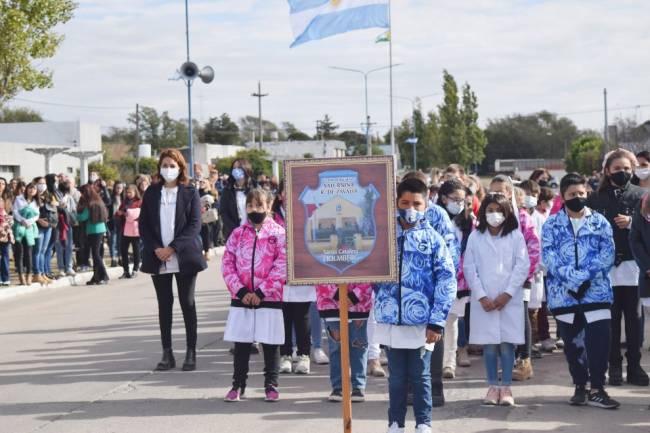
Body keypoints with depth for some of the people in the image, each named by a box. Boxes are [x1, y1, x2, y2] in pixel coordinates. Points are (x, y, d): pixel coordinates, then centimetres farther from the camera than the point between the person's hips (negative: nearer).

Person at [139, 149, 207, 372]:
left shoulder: (190, 192, 2)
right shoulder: (151, 193, 9)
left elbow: (195, 224, -6)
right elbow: (143, 224, 7)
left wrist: (172, 248, -15)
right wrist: (155, 249, -8)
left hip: (183, 257, -2)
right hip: (158, 258, 2)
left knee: (187, 304, 0)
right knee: (164, 305, 5)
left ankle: (191, 353, 6)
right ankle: (167, 354, 9)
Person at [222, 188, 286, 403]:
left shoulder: (279, 233, -2)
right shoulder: (237, 234, 6)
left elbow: (282, 267, -9)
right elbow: (227, 264, 2)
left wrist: (261, 292, -13)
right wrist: (241, 292, -9)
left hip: (269, 298, -2)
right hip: (241, 299, 3)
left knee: (271, 344, 4)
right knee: (241, 344, 8)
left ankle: (271, 385, 14)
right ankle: (238, 385, 17)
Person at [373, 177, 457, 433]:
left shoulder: (433, 239, -1)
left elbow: (447, 281, -5)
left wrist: (437, 322, -10)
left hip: (421, 322, -2)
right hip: (390, 320, 2)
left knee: (420, 377, 6)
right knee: (396, 378, 11)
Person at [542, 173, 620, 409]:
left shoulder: (600, 222, 7)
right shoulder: (552, 225, 6)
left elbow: (608, 254, -4)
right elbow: (549, 257, -6)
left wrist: (585, 276, -17)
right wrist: (572, 279, -18)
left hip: (596, 292, 0)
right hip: (564, 294, 1)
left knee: (599, 340, -9)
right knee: (572, 343, 8)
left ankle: (597, 389, -2)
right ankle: (580, 387, 20)